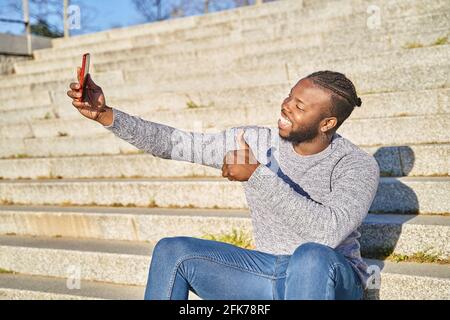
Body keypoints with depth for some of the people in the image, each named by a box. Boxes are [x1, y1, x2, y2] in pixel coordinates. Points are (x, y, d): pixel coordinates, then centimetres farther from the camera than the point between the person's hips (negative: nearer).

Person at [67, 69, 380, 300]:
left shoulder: (358, 166, -15)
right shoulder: (256, 141, -3)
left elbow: (328, 232, -32)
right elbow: (175, 143, -5)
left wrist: (257, 175, -32)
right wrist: (105, 114, -15)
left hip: (332, 281, -4)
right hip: (268, 272, 4)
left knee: (312, 257, -39)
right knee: (172, 252, -11)